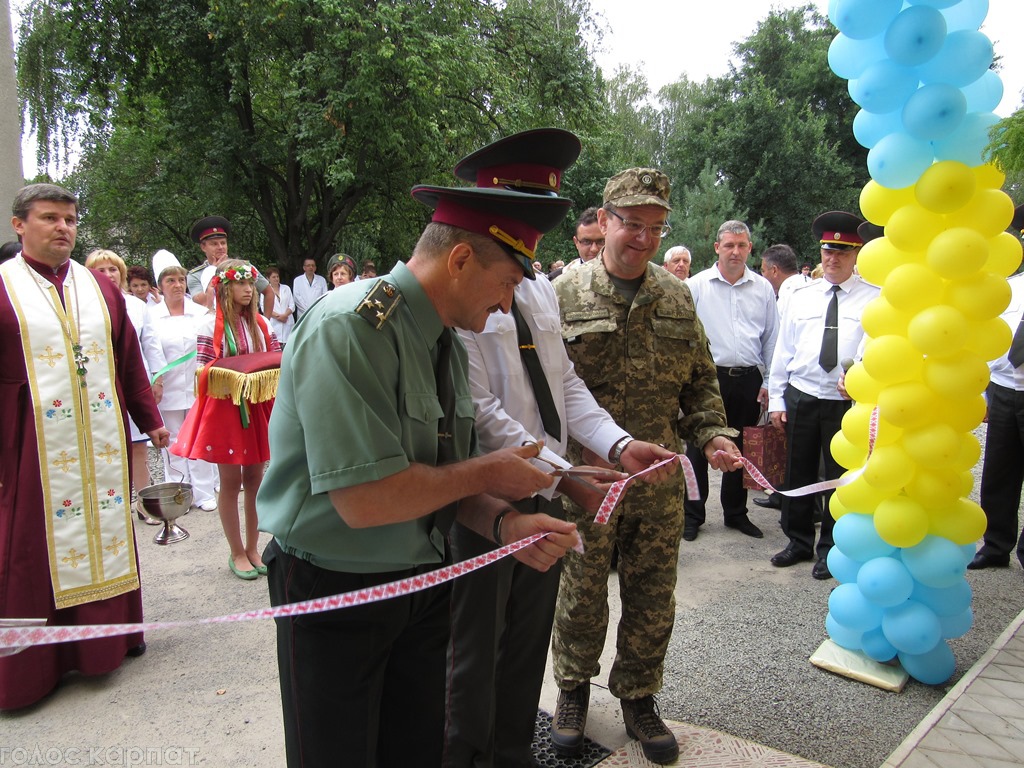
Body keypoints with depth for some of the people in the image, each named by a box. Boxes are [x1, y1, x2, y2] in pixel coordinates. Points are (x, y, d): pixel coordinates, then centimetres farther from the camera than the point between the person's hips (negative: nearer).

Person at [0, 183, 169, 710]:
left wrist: (149, 419, 10)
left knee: (106, 532, 11)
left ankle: (106, 637, 27)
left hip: (103, 443, 4)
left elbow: (130, 362, 12)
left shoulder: (101, 288, 10)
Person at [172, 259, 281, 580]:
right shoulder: (211, 325, -6)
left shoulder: (260, 323, 7)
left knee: (255, 478, 9)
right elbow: (204, 372, -8)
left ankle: (252, 548, 23)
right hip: (225, 407, -4)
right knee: (231, 481, 4)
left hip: (257, 406, 4)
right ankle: (237, 553, 18)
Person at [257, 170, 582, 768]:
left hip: (424, 586, 7)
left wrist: (503, 522, -12)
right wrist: (487, 473, -17)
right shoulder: (350, 328, -24)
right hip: (335, 595, -7)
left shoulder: (450, 346, 3)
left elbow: (443, 479, 8)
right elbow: (365, 500, -30)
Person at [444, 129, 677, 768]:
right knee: (476, 651, 11)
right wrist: (571, 480, -24)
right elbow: (484, 415, -23)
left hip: (543, 498, 8)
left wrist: (618, 444, -6)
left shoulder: (541, 292, 9)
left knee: (529, 642, 23)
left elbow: (566, 384, 9)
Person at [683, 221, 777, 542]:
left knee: (741, 449, 14)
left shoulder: (763, 288, 7)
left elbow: (772, 338, 11)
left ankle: (736, 513, 29)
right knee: (699, 449, 4)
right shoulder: (697, 285, -2)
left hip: (749, 380, 3)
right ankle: (693, 515, 18)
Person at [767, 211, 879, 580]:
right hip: (800, 398, 3)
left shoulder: (874, 299, -1)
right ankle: (799, 541, 31)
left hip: (848, 402, -3)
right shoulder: (801, 297, 9)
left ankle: (830, 549, 27)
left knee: (840, 478, 9)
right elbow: (783, 350, 9)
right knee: (798, 473, 12)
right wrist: (776, 399, 6)